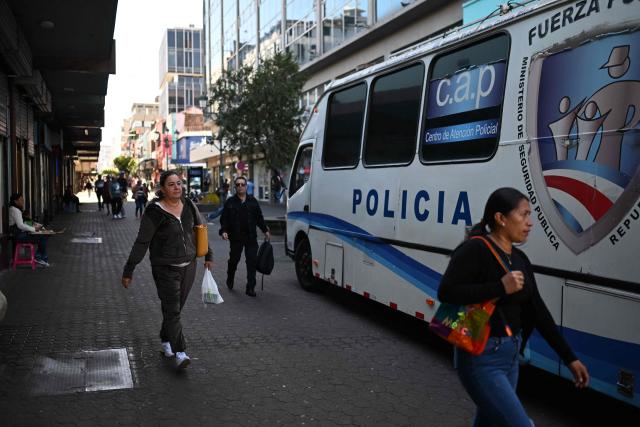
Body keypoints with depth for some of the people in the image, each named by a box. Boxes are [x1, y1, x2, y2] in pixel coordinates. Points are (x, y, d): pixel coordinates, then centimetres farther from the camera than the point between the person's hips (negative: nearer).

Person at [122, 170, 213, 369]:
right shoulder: (155, 212, -12)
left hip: (188, 266, 5)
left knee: (176, 308, 13)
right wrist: (128, 271, -8)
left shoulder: (189, 207, 4)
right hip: (166, 269, -5)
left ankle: (165, 340, 32)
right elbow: (141, 243, -9)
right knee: (172, 310, -8)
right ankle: (179, 352, -6)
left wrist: (208, 256, 23)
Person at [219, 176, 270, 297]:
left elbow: (259, 217, 16)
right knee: (234, 259, 10)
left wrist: (265, 230, 15)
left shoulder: (253, 201, 10)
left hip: (251, 237, 2)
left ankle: (250, 288, 3)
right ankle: (230, 280, 37)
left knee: (252, 261, -2)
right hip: (236, 237, -2)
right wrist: (223, 231, -12)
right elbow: (224, 218, 1)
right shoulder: (230, 202, 2)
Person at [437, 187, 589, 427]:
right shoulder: (475, 250, -16)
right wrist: (500, 287, -26)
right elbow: (446, 292, -25)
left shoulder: (520, 259, 7)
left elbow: (538, 311, 10)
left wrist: (569, 357, 9)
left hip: (511, 354, 8)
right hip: (481, 358, -8)